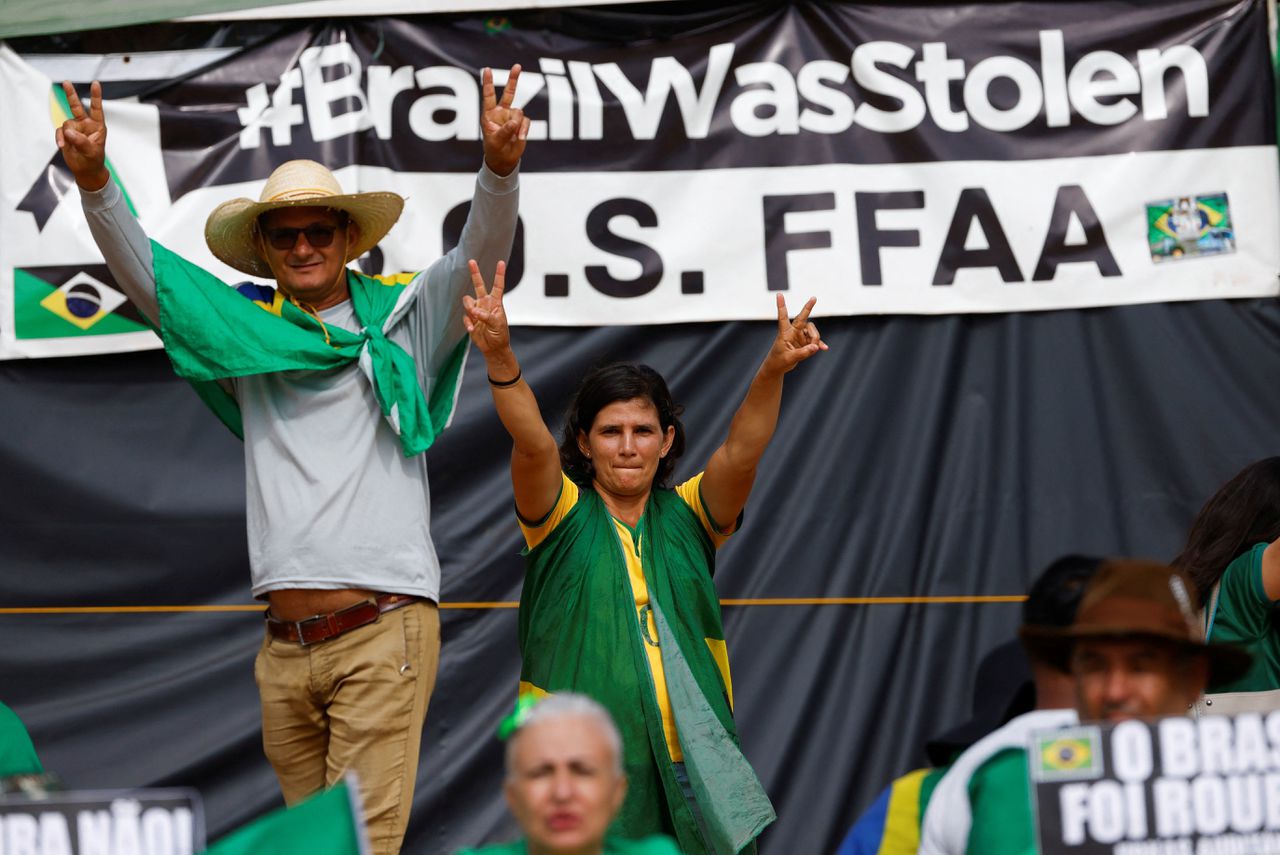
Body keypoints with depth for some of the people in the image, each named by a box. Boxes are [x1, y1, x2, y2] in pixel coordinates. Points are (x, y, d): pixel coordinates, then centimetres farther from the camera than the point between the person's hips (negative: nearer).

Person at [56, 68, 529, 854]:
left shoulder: (400, 321, 7)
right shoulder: (247, 335, 14)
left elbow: (481, 253, -6)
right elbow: (142, 272, 9)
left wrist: (500, 166, -25)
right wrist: (94, 180, -7)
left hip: (382, 631, -4)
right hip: (286, 644, 4)